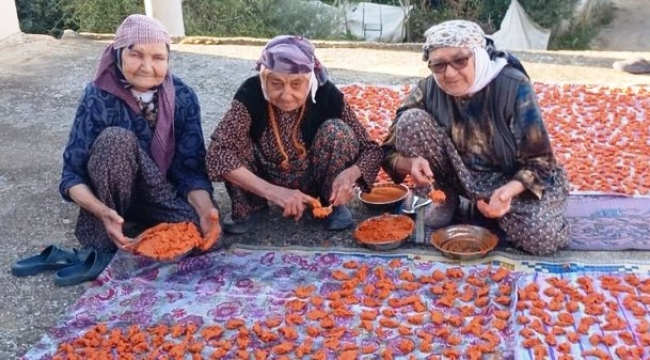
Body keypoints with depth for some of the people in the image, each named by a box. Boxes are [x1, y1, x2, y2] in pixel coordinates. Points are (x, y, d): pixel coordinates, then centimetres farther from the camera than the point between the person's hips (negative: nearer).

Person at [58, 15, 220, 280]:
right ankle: (102, 243, -19)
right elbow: (72, 174, -21)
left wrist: (204, 208, -37)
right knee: (116, 138, -32)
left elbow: (191, 168, -15)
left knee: (202, 232, -28)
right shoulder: (99, 98, -21)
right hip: (113, 197, -2)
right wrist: (103, 212, -41)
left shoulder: (183, 97, -14)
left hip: (162, 194, 2)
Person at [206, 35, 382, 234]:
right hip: (266, 184, 0)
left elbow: (371, 149, -17)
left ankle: (335, 204, -3)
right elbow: (217, 152, -37)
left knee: (336, 130, -26)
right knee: (236, 139, -27)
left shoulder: (326, 95, -24)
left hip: (312, 181, 0)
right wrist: (271, 191, -48)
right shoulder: (251, 94, -27)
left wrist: (349, 174, -40)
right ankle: (250, 207, -1)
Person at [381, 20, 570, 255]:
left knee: (544, 238, -30)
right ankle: (446, 199, -1)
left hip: (512, 179, -2)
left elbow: (539, 161, -19)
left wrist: (510, 190, -39)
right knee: (411, 120, -21)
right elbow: (390, 153, -11)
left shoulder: (513, 87, -23)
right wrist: (411, 163, -35)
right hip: (460, 173, 2)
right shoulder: (428, 90, -15)